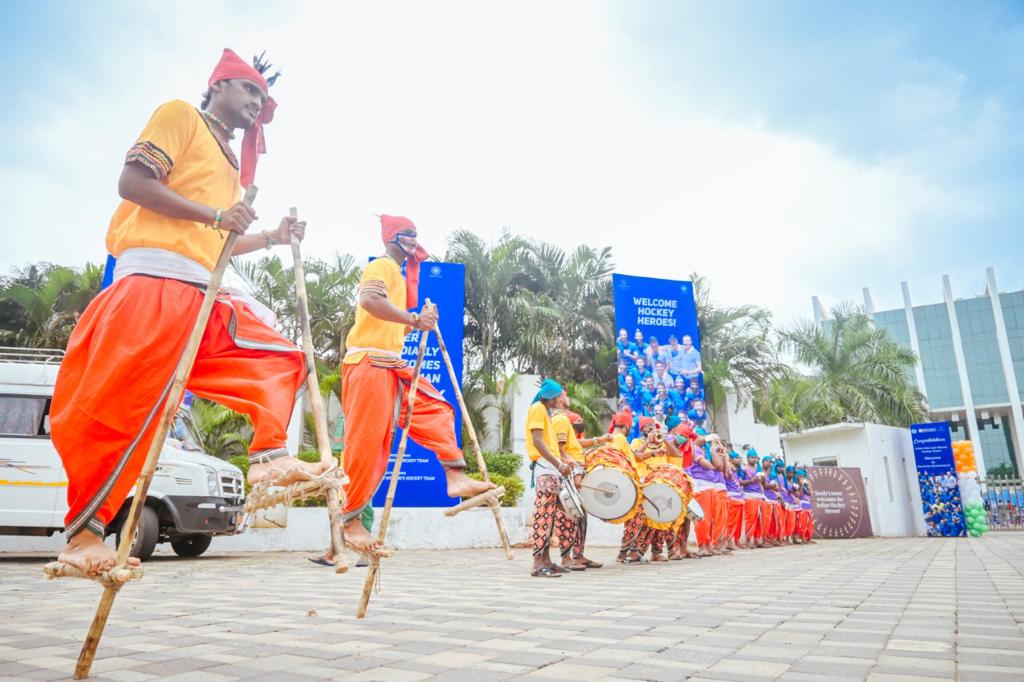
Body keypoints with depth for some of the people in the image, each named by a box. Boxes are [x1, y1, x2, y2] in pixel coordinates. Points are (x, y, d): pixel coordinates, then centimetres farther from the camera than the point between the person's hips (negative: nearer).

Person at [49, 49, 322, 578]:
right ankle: (83, 530, -3)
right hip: (154, 281, -9)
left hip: (205, 295, 9)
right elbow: (132, 181, -8)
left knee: (278, 356, 4)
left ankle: (268, 458, -4)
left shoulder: (231, 163, 28)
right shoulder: (180, 115, 7)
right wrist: (214, 214, -15)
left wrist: (273, 238, 18)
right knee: (117, 406, -10)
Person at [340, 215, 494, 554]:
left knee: (436, 408, 7)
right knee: (366, 444, -8)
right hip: (369, 362, -10)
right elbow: (369, 300, -26)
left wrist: (421, 321, 9)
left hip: (393, 365, 10)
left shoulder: (401, 275, 25)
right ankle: (349, 521, 1)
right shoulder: (382, 266, -5)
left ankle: (456, 477, 2)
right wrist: (413, 318, -25)